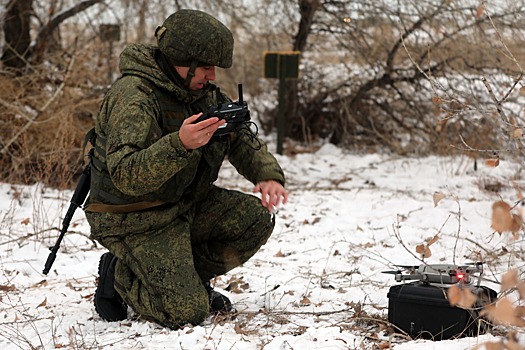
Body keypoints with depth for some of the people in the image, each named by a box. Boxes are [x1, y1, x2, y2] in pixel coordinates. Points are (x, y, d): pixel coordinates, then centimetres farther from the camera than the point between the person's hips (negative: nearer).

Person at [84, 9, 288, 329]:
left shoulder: (203, 91, 3)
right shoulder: (134, 95, -24)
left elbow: (242, 138, 10)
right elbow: (125, 176, -34)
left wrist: (269, 175, -11)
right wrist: (179, 144, -47)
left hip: (186, 203, 8)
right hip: (134, 219, -8)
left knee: (256, 218, -10)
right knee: (187, 313, -18)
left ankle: (192, 280, 11)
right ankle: (118, 274, 9)